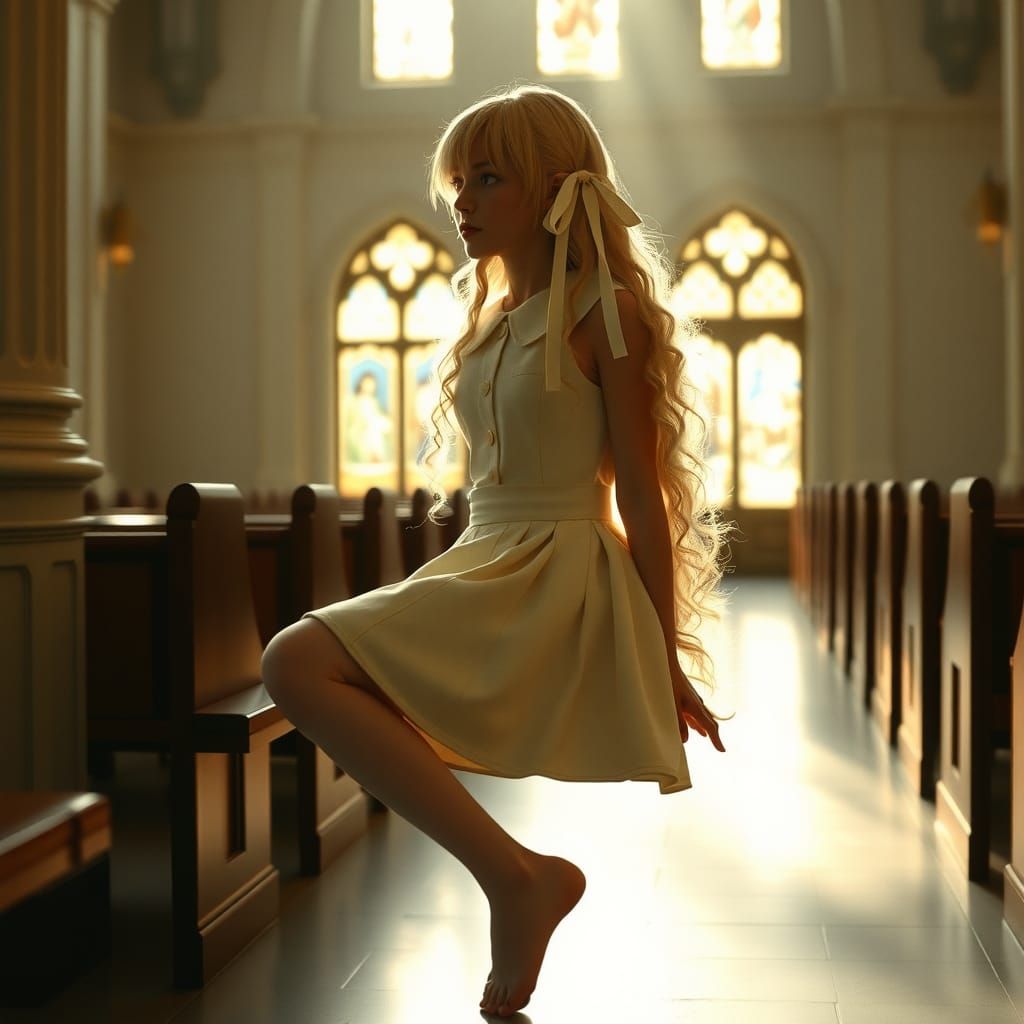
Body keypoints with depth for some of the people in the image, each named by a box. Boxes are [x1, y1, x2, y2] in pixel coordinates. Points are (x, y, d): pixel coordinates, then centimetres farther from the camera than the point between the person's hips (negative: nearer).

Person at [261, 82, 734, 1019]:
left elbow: (641, 495, -7)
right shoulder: (493, 318, 19)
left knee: (300, 662, -24)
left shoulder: (606, 310, -5)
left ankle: (515, 874, -25)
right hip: (487, 570, 9)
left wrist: (667, 663, -7)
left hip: (563, 585, -9)